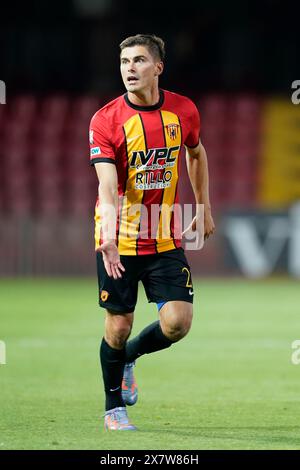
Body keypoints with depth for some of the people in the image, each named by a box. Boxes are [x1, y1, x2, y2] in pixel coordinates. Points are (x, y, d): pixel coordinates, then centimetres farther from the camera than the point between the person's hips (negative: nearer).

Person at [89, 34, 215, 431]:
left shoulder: (183, 111, -3)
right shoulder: (106, 120, -14)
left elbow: (197, 153, 19)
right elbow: (108, 186, -24)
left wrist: (204, 208, 19)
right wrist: (109, 238, -38)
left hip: (166, 240, 3)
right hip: (119, 242, -2)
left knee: (178, 322, -9)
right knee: (119, 326, 2)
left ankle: (129, 357, 24)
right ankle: (114, 407, 25)